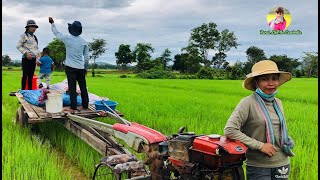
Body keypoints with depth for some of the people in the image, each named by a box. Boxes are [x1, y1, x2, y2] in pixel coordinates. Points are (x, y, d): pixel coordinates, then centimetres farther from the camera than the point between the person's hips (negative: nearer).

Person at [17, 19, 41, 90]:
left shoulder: (34, 37, 16)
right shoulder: (24, 36, -3)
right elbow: (18, 46, -7)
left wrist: (38, 53, 5)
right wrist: (26, 53, -17)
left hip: (33, 58, 6)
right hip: (26, 58, -6)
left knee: (31, 76, 9)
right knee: (25, 75, -6)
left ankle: (30, 90, 13)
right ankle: (23, 91, -2)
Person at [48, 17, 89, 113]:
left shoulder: (67, 39, -6)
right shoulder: (84, 42, 4)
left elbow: (56, 33, 12)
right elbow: (86, 57, 8)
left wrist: (52, 23, 28)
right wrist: (86, 68, 19)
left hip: (71, 67, -3)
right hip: (81, 68, 4)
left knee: (72, 87, -2)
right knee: (83, 87, 10)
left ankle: (73, 107, -1)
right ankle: (85, 105, 17)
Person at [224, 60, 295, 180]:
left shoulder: (278, 103, 5)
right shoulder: (248, 103, -14)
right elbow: (229, 130, -22)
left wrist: (287, 142, 5)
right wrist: (259, 145, -20)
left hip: (282, 164, 6)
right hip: (258, 167, -5)